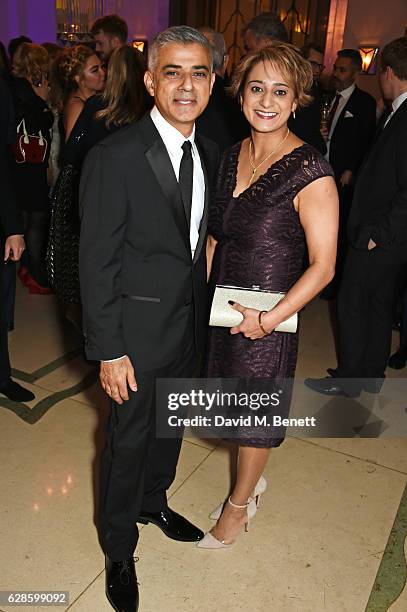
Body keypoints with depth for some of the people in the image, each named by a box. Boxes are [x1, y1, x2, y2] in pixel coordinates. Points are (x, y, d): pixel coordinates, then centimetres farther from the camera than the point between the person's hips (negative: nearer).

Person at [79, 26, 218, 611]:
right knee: (129, 438, 10)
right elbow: (97, 262, -18)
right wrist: (109, 350, -17)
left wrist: (203, 310, 9)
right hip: (139, 326, -6)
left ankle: (153, 501, 52)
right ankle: (118, 551, 36)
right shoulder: (114, 157, -19)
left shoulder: (209, 153, 2)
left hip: (190, 320, 7)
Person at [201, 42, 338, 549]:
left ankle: (238, 505, 39)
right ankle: (253, 479, 50)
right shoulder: (232, 158, 2)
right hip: (219, 307, 6)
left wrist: (268, 320, -18)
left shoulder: (310, 175, -19)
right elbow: (215, 235, 9)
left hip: (267, 318, -6)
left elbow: (322, 266, -17)